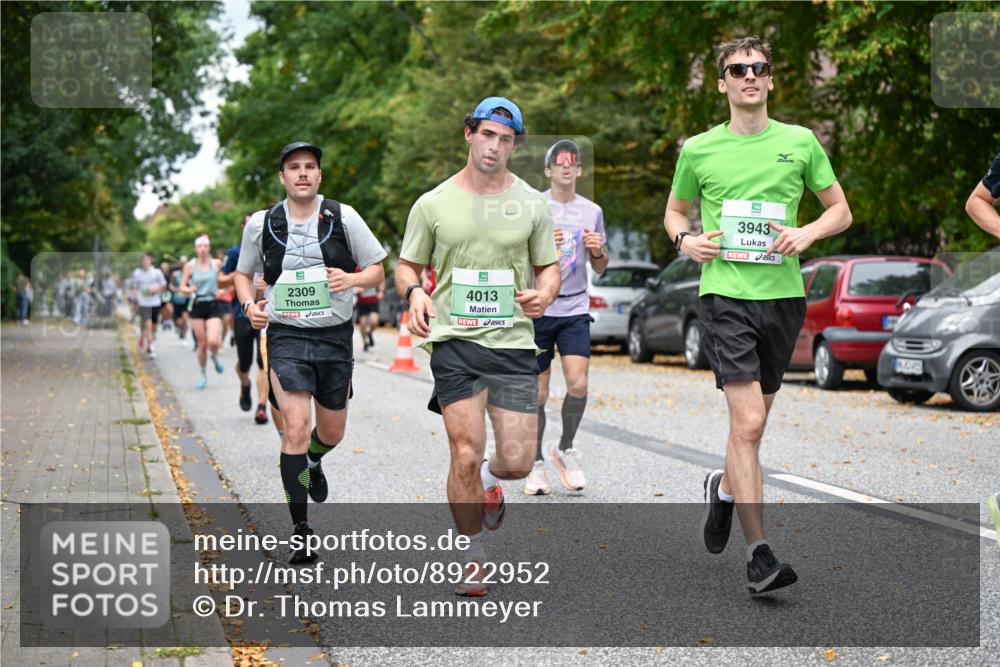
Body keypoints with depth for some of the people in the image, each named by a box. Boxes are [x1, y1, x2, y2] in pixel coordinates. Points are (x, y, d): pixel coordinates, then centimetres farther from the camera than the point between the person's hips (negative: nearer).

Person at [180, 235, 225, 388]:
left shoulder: (216, 264, 2)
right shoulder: (190, 266, 1)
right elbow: (182, 287, 3)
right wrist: (189, 290, -17)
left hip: (213, 305, 0)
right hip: (197, 306, 0)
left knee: (213, 341, -19)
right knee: (202, 344, 1)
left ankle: (215, 356, 17)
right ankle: (203, 374, 21)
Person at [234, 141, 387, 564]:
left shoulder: (343, 217, -1)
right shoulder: (261, 224, 1)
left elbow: (377, 271, 6)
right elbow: (243, 273, 16)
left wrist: (352, 279, -16)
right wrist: (250, 305, -4)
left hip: (336, 337, 2)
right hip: (286, 336, -2)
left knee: (332, 432, 13)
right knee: (296, 426, -16)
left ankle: (313, 462, 52)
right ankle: (301, 533, -8)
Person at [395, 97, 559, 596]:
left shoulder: (532, 204, 7)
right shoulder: (433, 204, 4)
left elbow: (549, 267, 15)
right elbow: (407, 266, 12)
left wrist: (544, 294, -8)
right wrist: (414, 293, -10)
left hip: (514, 342, 1)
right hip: (454, 342, -1)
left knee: (517, 461, -1)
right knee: (465, 455, -9)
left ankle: (488, 479, 38)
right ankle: (472, 556, 11)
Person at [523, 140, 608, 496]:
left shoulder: (592, 211, 10)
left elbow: (600, 268, 18)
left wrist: (598, 250, -4)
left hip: (575, 309, 2)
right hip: (537, 308, -2)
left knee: (578, 384, -12)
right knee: (537, 392, 2)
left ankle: (566, 449, 11)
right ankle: (536, 463, 17)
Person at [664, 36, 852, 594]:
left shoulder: (800, 142, 7)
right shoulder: (698, 150, 5)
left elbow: (841, 211, 13)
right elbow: (675, 212, 19)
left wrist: (806, 233, -7)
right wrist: (685, 240, -3)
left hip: (784, 295, 3)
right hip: (726, 293, -3)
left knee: (755, 420, 14)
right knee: (748, 422, -15)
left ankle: (725, 487, 46)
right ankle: (760, 553, -13)